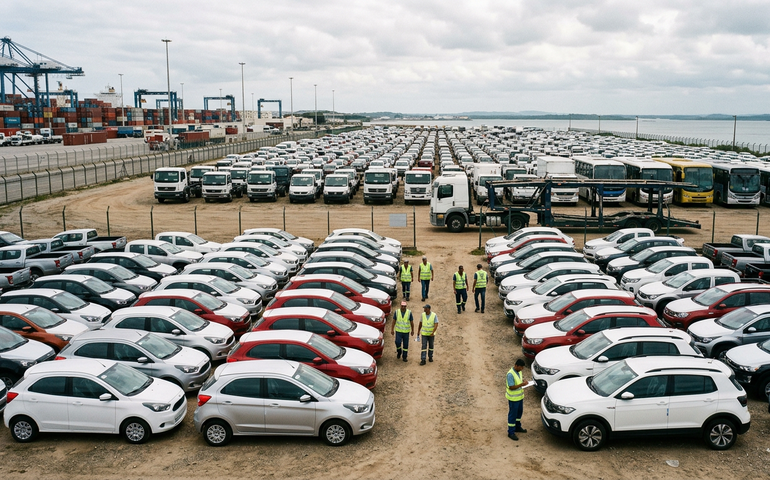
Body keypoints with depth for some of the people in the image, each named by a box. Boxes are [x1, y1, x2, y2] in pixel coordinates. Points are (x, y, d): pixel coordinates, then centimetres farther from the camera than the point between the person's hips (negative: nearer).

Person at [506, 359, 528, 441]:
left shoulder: (519, 371, 0)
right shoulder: (510, 374, -27)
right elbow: (511, 387, -27)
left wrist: (523, 380, -6)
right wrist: (522, 384, -31)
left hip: (520, 396, 9)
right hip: (513, 398, -9)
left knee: (519, 412, 22)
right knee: (512, 414, 1)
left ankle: (517, 427, 41)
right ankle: (511, 433, 11)